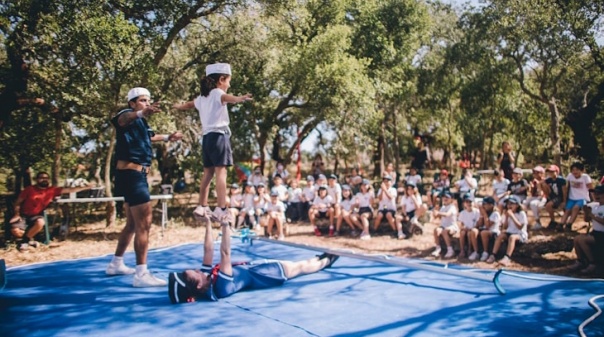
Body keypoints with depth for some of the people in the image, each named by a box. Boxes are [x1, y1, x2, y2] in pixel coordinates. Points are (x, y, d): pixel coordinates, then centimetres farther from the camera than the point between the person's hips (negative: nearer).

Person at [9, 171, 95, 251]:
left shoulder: (52, 190, -2)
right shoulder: (29, 189, -6)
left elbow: (68, 190, -8)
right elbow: (17, 202, 1)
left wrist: (85, 187, -16)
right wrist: (16, 214, -12)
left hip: (36, 216, 2)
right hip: (23, 215, -1)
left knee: (40, 222, -34)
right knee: (15, 231, -27)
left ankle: (24, 240, -7)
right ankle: (29, 240, 7)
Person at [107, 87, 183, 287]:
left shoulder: (140, 123, 18)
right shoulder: (130, 116, -10)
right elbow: (122, 119, -37)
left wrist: (167, 138, 51)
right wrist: (141, 113, -59)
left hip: (135, 175, 11)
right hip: (131, 175, -11)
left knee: (132, 224, 20)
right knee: (144, 224, -14)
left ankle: (116, 264, 33)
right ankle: (142, 274, -13)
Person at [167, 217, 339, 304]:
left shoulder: (207, 277, -18)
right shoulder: (220, 287, -41)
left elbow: (208, 251, -12)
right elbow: (225, 254, -48)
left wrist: (208, 222, -15)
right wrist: (224, 224, -51)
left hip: (249, 266, 8)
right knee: (300, 266, 15)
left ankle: (319, 259, 52)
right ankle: (325, 261, 44)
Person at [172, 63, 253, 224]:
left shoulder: (202, 97, 20)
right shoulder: (217, 93, -4)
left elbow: (189, 104, 42)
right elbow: (226, 97, -30)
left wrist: (178, 106, 65)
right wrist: (239, 99, -53)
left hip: (207, 137, 8)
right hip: (219, 135, -8)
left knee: (208, 173, 13)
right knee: (221, 172, -14)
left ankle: (202, 207, 19)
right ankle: (221, 210, -20)